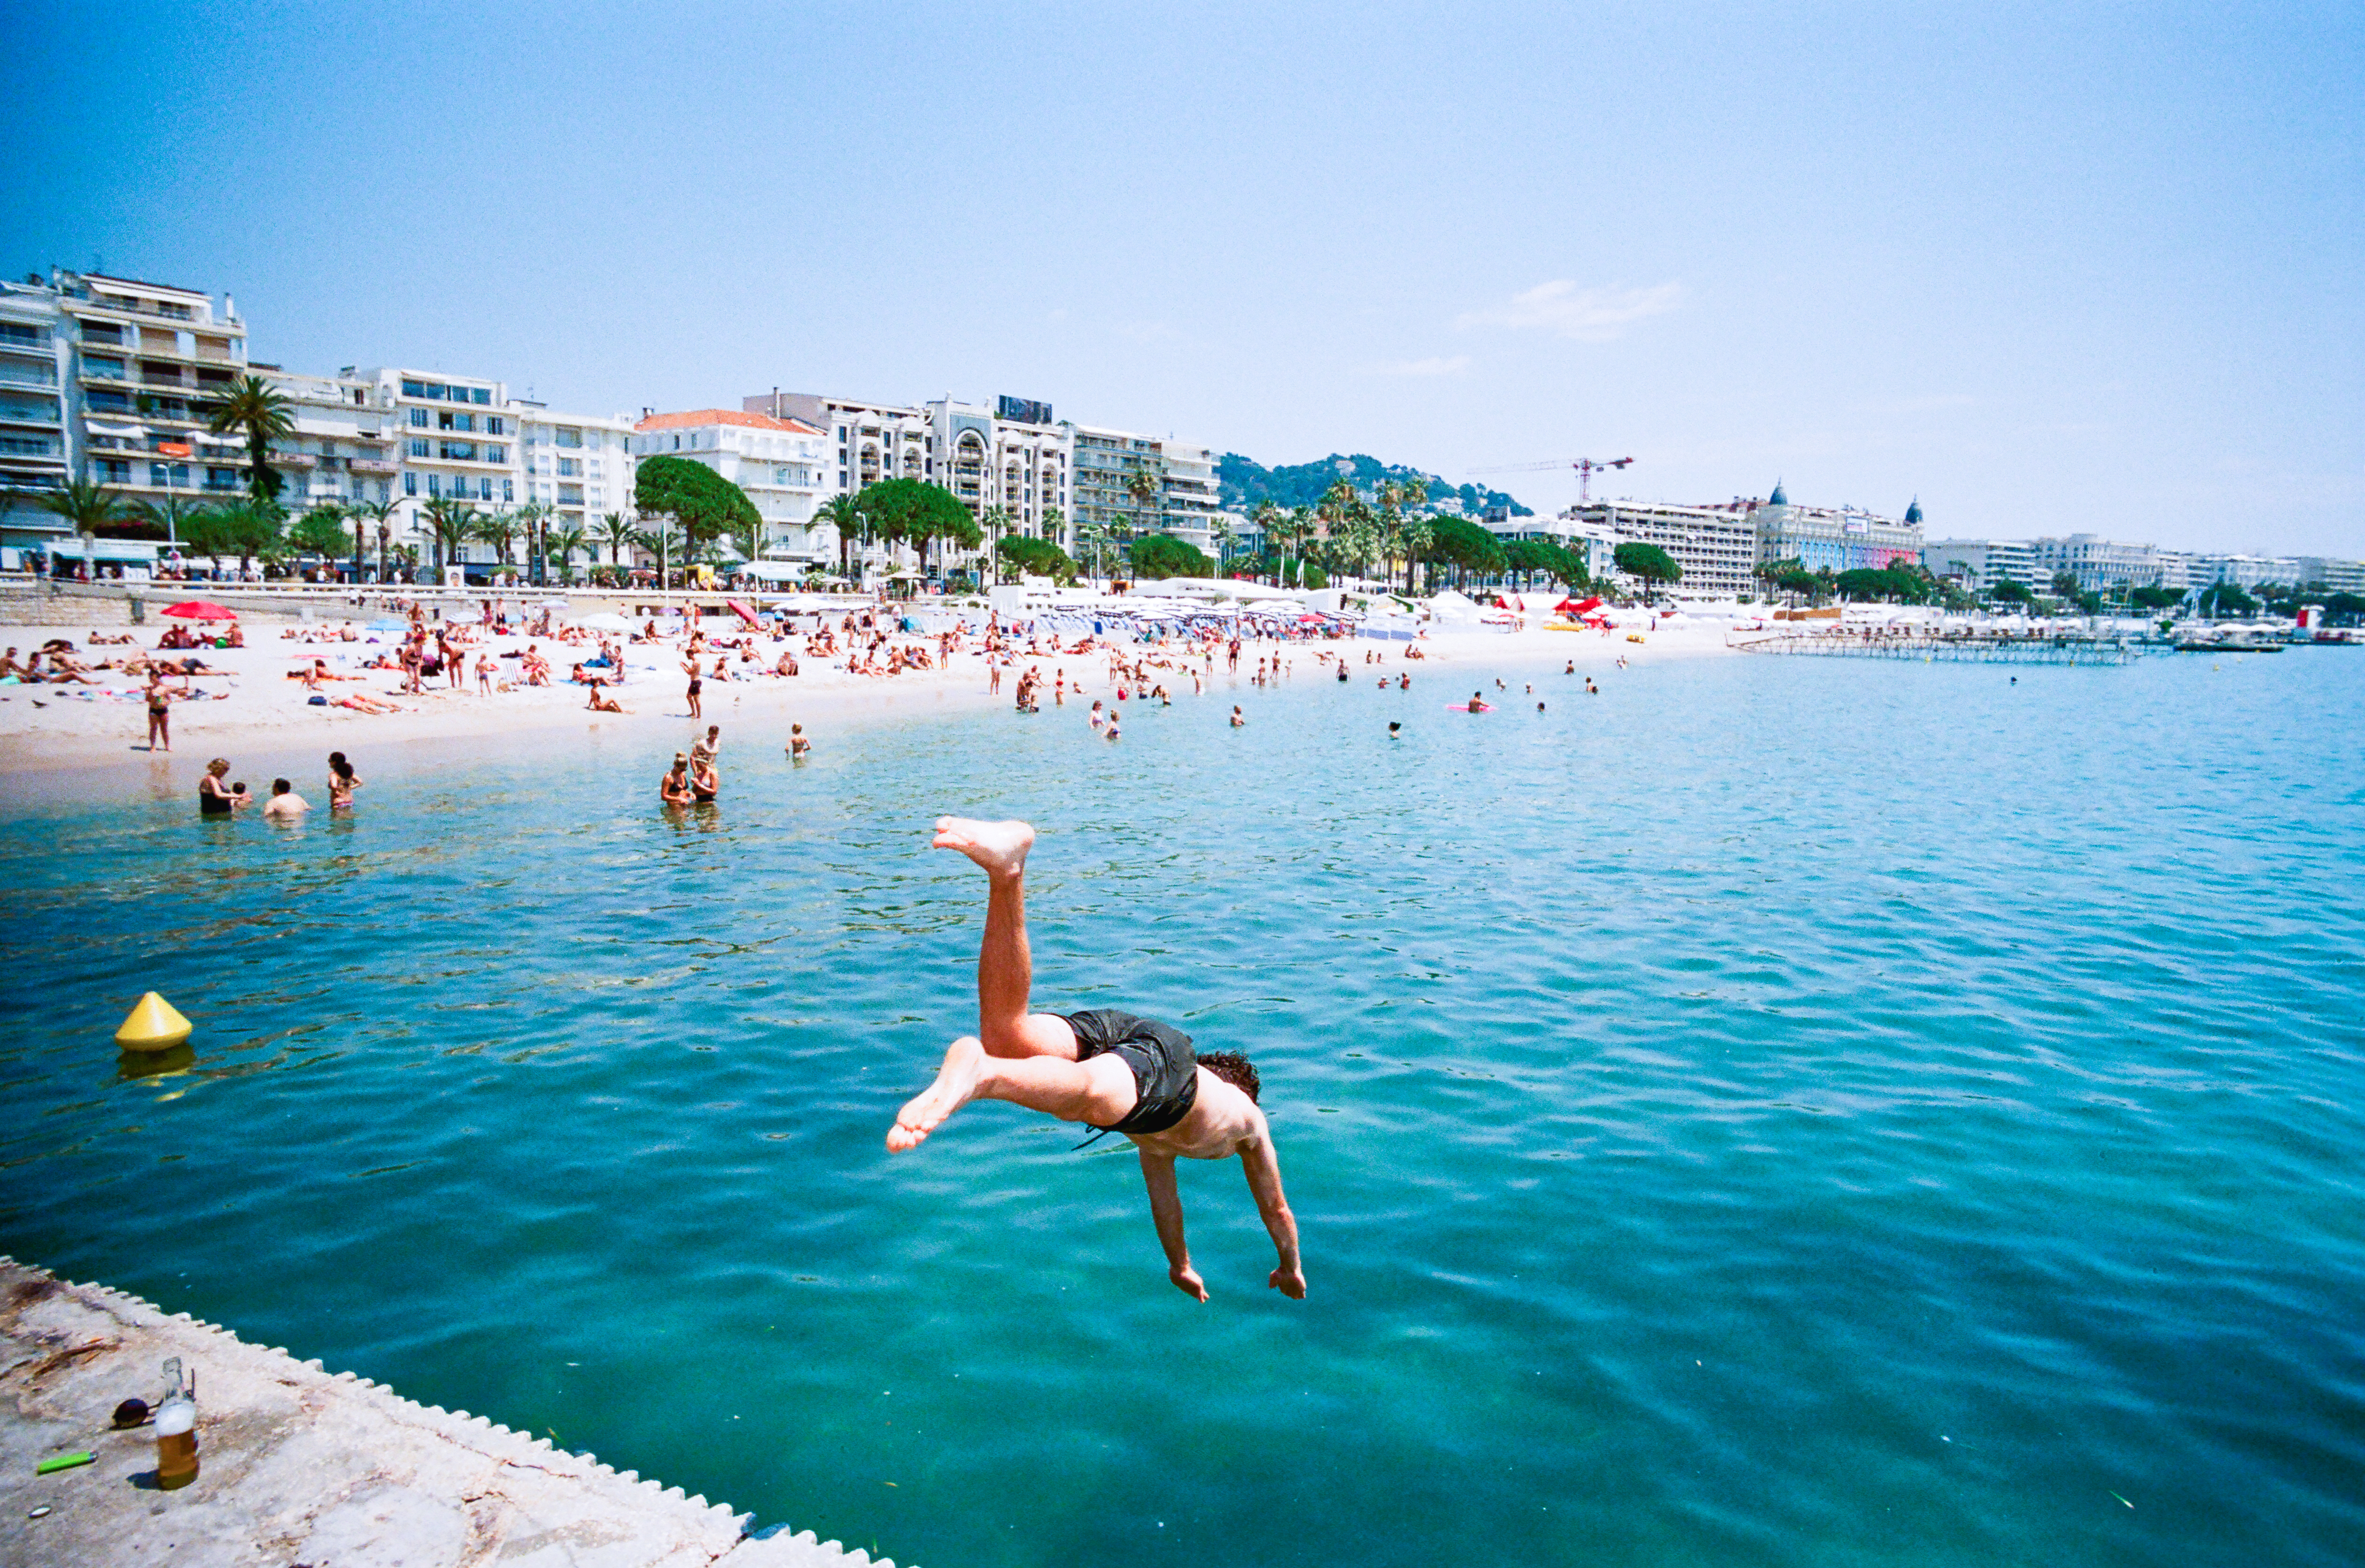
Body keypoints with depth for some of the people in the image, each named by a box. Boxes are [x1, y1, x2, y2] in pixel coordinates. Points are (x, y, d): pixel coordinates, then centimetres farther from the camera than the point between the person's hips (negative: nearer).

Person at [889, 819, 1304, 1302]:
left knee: (1003, 1038, -21)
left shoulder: (1163, 1133, 50)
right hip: (1166, 1052, -3)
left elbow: (1163, 1194, 61)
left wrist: (1180, 1266, 75)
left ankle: (1009, 872, -40)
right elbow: (1276, 1208, 52)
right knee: (1090, 1094, -34)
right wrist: (1291, 1270, 71)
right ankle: (979, 1075, -65)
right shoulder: (1248, 1115, 44)